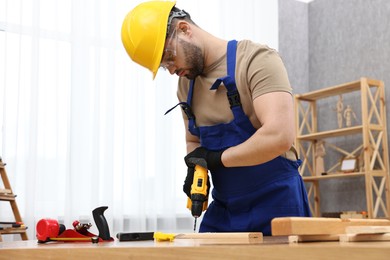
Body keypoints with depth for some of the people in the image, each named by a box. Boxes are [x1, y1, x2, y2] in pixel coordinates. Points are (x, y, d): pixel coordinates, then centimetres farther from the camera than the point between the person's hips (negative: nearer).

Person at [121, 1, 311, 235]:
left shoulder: (256, 60, -13)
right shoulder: (186, 83, 8)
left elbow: (280, 136, -25)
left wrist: (217, 158, -16)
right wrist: (195, 169, -1)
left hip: (276, 204, -6)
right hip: (224, 209, 6)